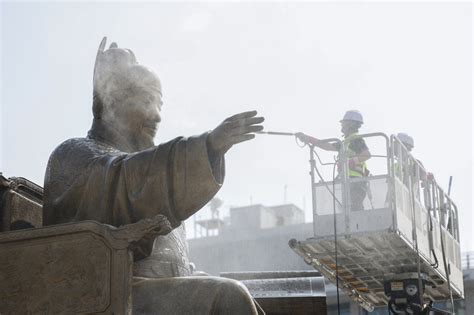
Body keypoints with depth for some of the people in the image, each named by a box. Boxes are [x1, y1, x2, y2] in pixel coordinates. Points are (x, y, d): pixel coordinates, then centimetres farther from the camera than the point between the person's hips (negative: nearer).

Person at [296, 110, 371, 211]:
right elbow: (326, 146, 25)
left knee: (354, 210, -17)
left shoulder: (356, 140, -5)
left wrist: (349, 162, -23)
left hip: (355, 182, -10)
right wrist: (307, 138, 22)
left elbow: (367, 154, -18)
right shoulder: (345, 142, 24)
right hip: (348, 183, 10)